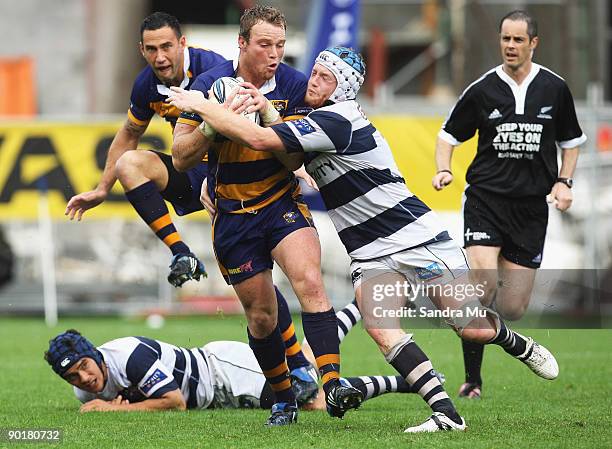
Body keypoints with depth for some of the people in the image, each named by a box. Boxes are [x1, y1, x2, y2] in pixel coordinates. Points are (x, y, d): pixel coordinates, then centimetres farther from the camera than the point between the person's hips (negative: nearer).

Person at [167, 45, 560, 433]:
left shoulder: (337, 121, -22)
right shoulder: (319, 120, 8)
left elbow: (260, 140, -28)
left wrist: (201, 105, -19)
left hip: (417, 238, -8)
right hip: (372, 255, 8)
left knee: (474, 330, -6)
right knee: (381, 327, -19)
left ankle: (519, 345, 29)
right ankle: (446, 413, -18)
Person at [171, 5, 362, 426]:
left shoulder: (295, 85, -8)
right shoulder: (210, 84, -10)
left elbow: (294, 160, -9)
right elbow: (181, 158, -8)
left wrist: (269, 115, -24)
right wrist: (214, 123, -25)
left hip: (282, 200, 0)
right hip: (233, 213, 0)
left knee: (309, 281, -25)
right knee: (261, 315, 4)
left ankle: (332, 382, -33)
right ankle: (284, 399, 24)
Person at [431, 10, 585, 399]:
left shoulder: (555, 89, 4)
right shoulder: (482, 90, -1)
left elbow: (571, 141, 17)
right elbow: (449, 134, 10)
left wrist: (563, 182, 4)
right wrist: (443, 170, -8)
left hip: (531, 206, 2)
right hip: (485, 199, -2)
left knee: (513, 309, -3)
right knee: (482, 286, -19)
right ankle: (472, 378, -6)